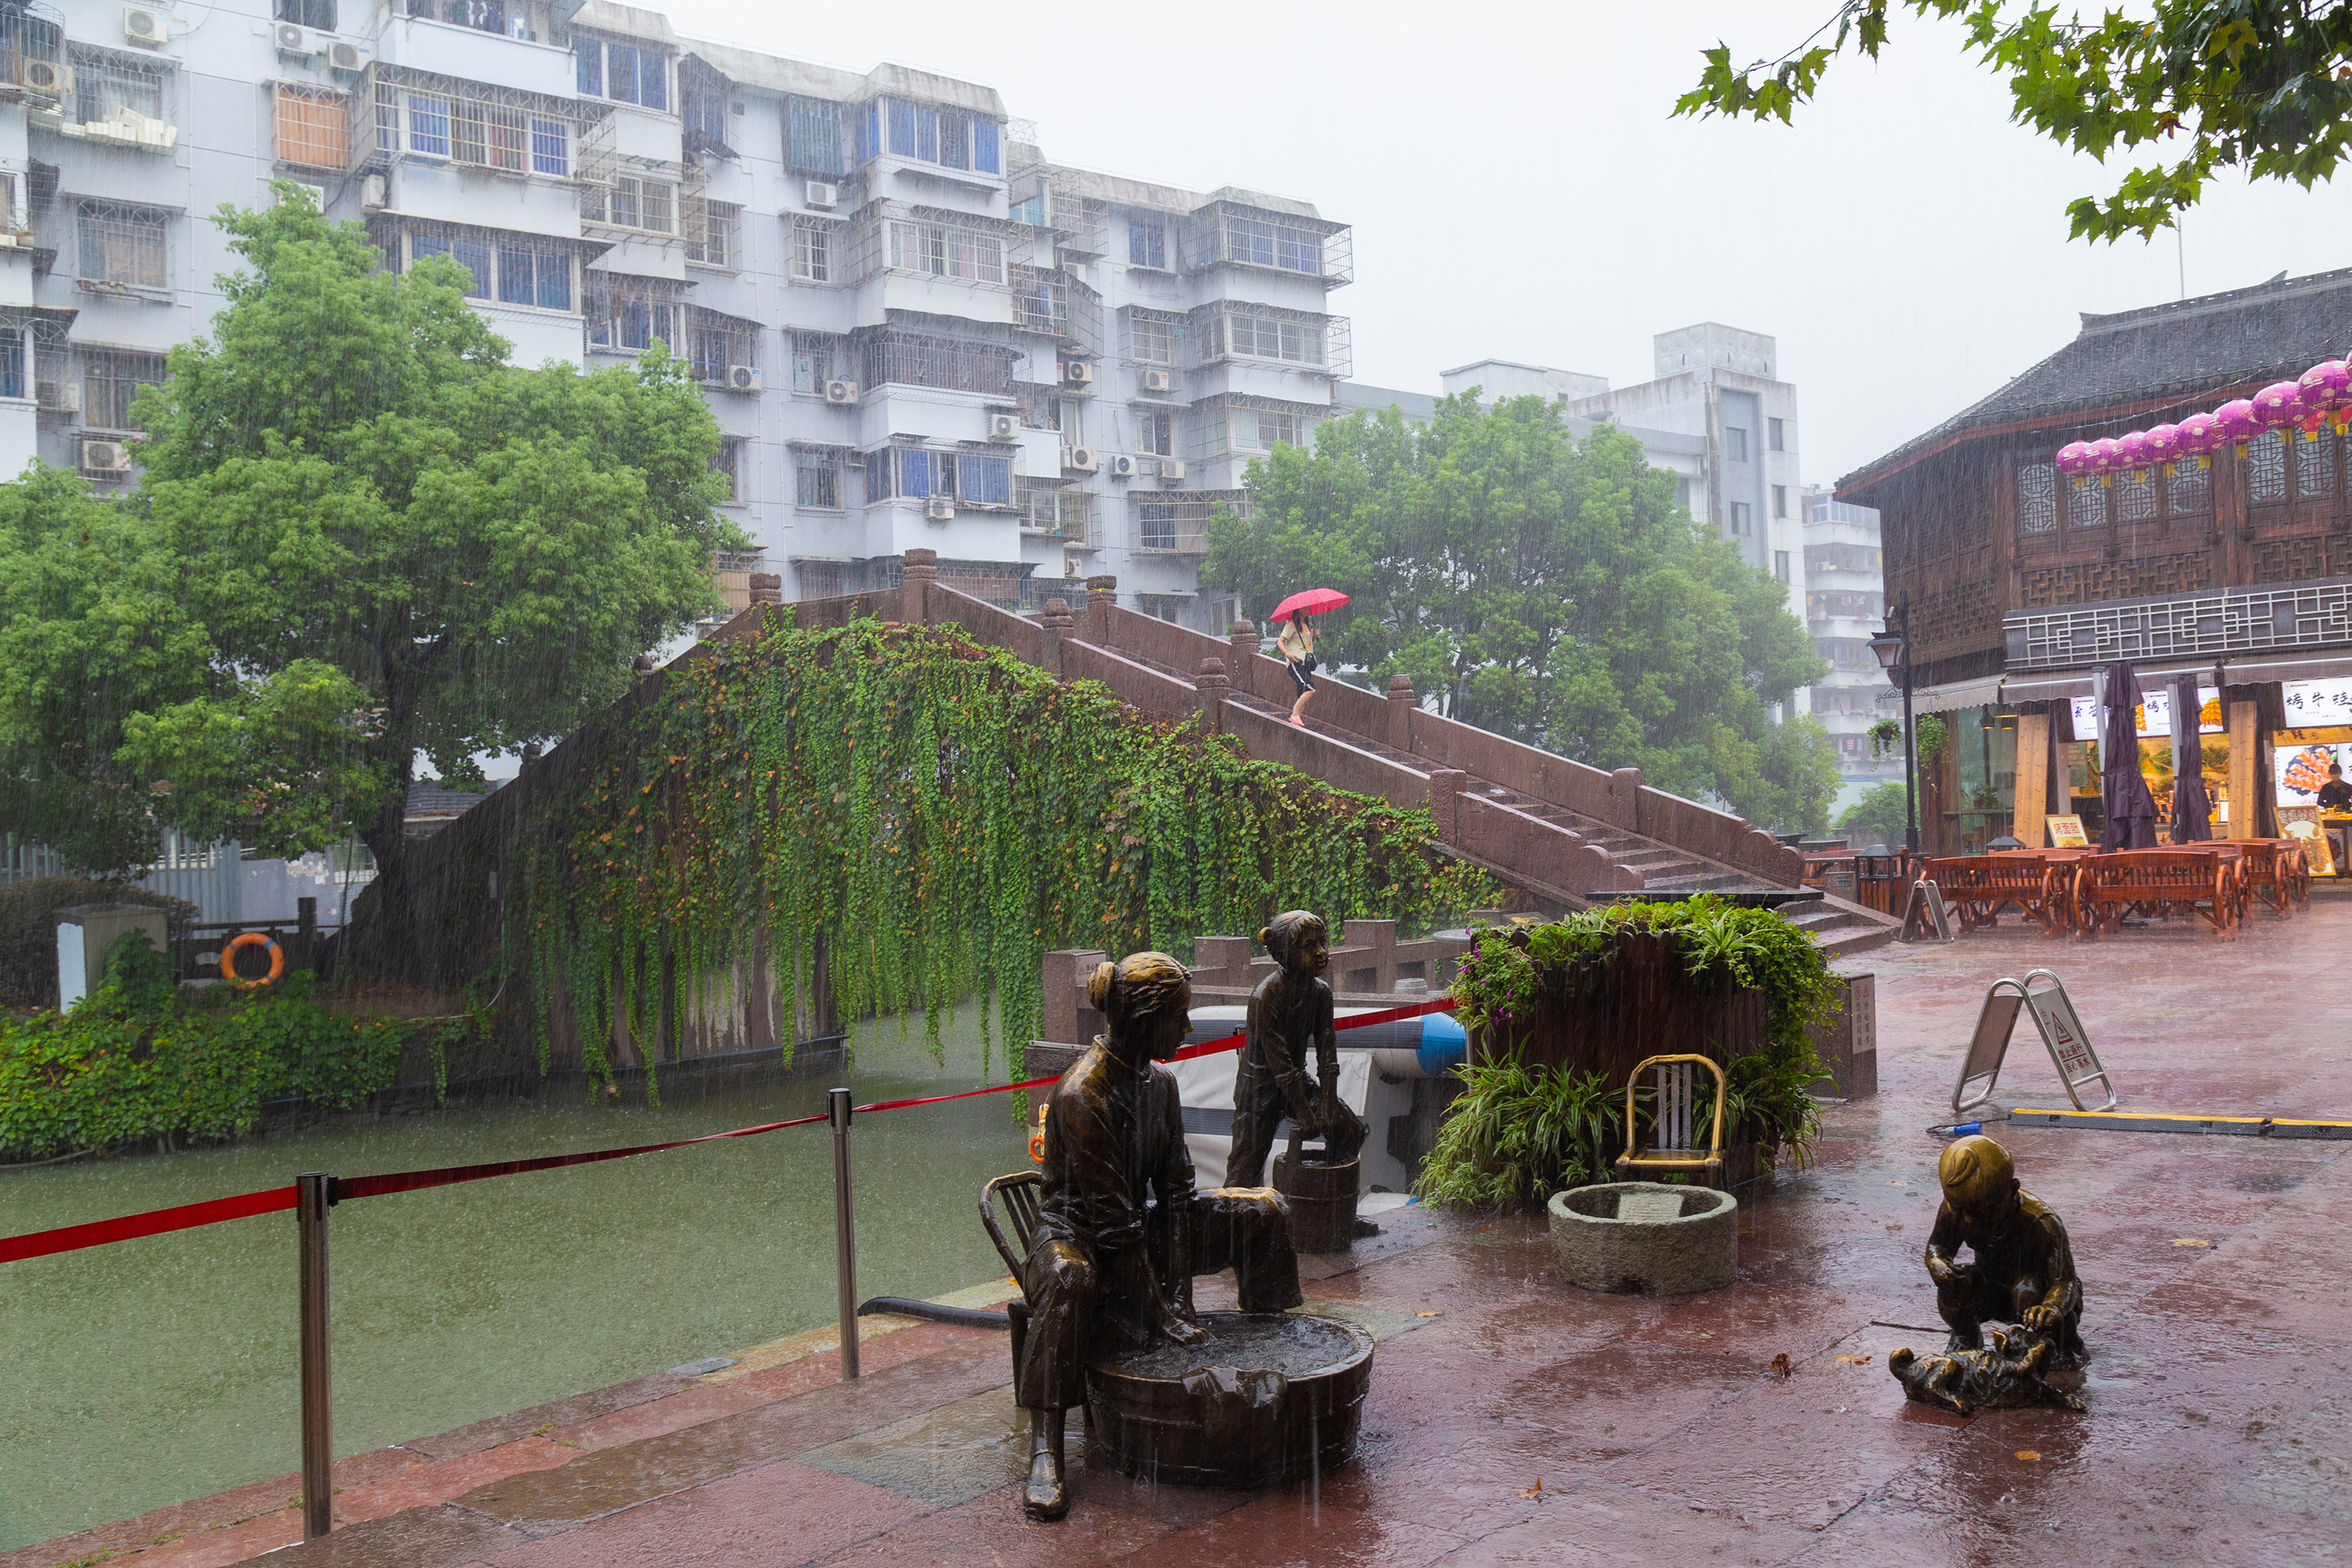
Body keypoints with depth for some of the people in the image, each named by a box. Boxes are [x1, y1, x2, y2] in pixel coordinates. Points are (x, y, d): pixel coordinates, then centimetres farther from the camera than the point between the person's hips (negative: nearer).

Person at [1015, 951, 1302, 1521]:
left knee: (1265, 1211, 3)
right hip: (1075, 1229, -7)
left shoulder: (1160, 1081, -1)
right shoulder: (1081, 1094, -26)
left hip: (1140, 1226, 8)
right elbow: (1111, 1216, -26)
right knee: (1069, 1277, -43)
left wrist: (1181, 1297, -11)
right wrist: (1159, 1313, -24)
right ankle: (1044, 1450, -35)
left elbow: (1174, 1190, -3)